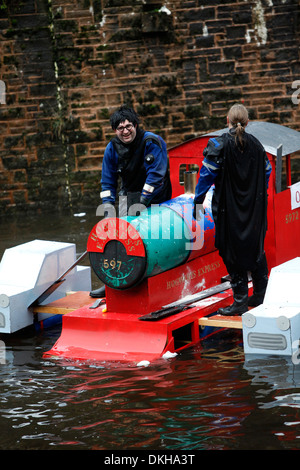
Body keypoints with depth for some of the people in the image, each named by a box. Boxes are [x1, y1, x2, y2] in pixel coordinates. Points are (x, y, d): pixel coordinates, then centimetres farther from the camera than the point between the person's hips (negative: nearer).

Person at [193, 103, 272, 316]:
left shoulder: (220, 145, -12)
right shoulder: (256, 145, 3)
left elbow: (207, 174, -12)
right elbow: (266, 172, 13)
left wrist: (198, 201, -4)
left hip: (230, 209, -5)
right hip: (255, 209, 5)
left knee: (233, 252, 1)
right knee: (256, 248, 17)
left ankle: (240, 301, 1)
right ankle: (260, 296, 24)